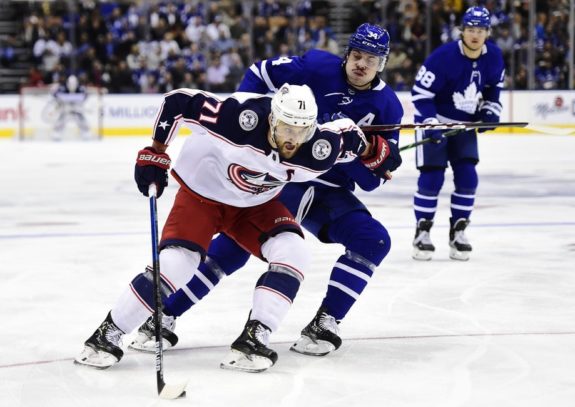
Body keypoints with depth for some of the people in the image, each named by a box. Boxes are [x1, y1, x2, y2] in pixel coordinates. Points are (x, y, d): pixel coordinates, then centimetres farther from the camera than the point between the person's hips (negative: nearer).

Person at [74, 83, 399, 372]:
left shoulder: (322, 147, -25)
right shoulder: (241, 117, -37)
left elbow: (349, 134, -2)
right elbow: (177, 101, -27)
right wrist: (155, 153, -23)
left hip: (256, 204, 4)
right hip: (202, 192, -4)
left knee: (293, 253, -18)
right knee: (175, 263, -19)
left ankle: (254, 340, -13)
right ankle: (107, 336, -5)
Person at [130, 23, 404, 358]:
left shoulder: (387, 106, -3)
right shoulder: (318, 68, -9)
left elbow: (372, 179, -5)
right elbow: (260, 74, -1)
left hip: (331, 194, 3)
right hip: (280, 176, -3)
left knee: (374, 241, -19)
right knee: (235, 244, -18)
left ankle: (325, 323, -9)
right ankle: (165, 316, -12)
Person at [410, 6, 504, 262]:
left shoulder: (494, 57, -7)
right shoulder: (443, 57, -25)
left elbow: (493, 86, 13)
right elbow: (420, 92, -21)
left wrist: (490, 110, -1)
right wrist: (431, 124, -28)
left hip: (465, 125, 5)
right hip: (435, 121, -5)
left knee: (467, 178, -3)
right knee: (432, 178, -9)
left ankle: (458, 231, 10)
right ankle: (422, 232, 4)